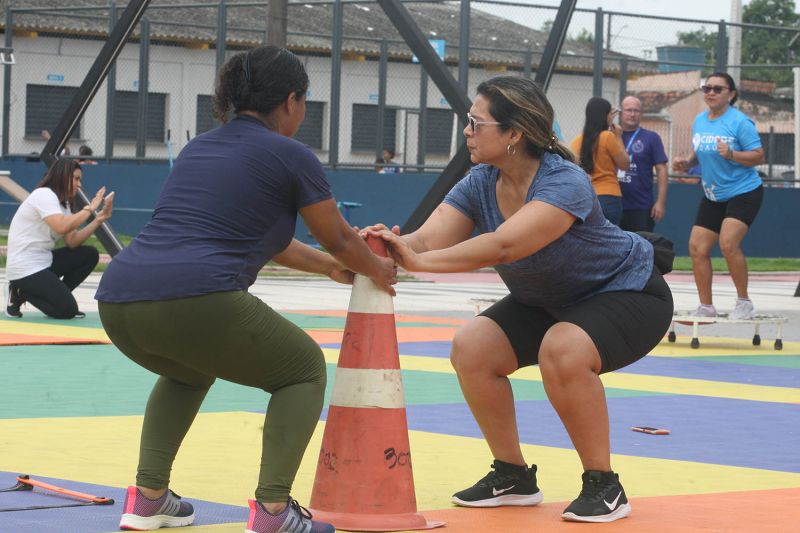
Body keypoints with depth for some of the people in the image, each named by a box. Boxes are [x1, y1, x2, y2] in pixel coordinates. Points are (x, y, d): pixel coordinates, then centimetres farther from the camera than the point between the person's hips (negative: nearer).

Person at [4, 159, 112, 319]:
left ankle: (56, 297, 7)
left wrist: (98, 220, -5)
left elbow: (72, 242, 4)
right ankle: (19, 293, 1)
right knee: (67, 309, -16)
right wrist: (89, 208, -20)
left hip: (43, 261, 9)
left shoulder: (63, 204, 14)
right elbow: (62, 227, -30)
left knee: (90, 254, 2)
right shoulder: (44, 195, -15)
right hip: (25, 268, -9)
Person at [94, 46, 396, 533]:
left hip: (118, 302, 7)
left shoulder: (199, 147, 27)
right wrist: (376, 269, 43)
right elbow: (340, 240, 21)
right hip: (198, 303, -7)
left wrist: (326, 265, 53)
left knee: (189, 370, 39)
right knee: (304, 370, 18)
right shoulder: (290, 155, 7)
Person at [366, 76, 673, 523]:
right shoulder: (481, 184, -12)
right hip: (547, 303, 8)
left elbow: (504, 245, -48)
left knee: (562, 349, -35)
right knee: (472, 347, -11)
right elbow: (428, 239, -24)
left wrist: (420, 262, -55)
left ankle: (603, 486, -18)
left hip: (630, 295, -8)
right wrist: (391, 245, -47)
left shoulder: (565, 183, -34)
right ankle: (513, 475, 5)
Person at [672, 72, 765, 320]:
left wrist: (731, 155, -31)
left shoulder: (740, 121, -16)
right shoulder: (699, 121, 5)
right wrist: (687, 163, -1)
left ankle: (743, 302, -9)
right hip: (713, 197, 7)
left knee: (728, 243, -25)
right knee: (697, 248, 1)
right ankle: (706, 307, 13)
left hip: (743, 192, -7)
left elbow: (759, 156, -16)